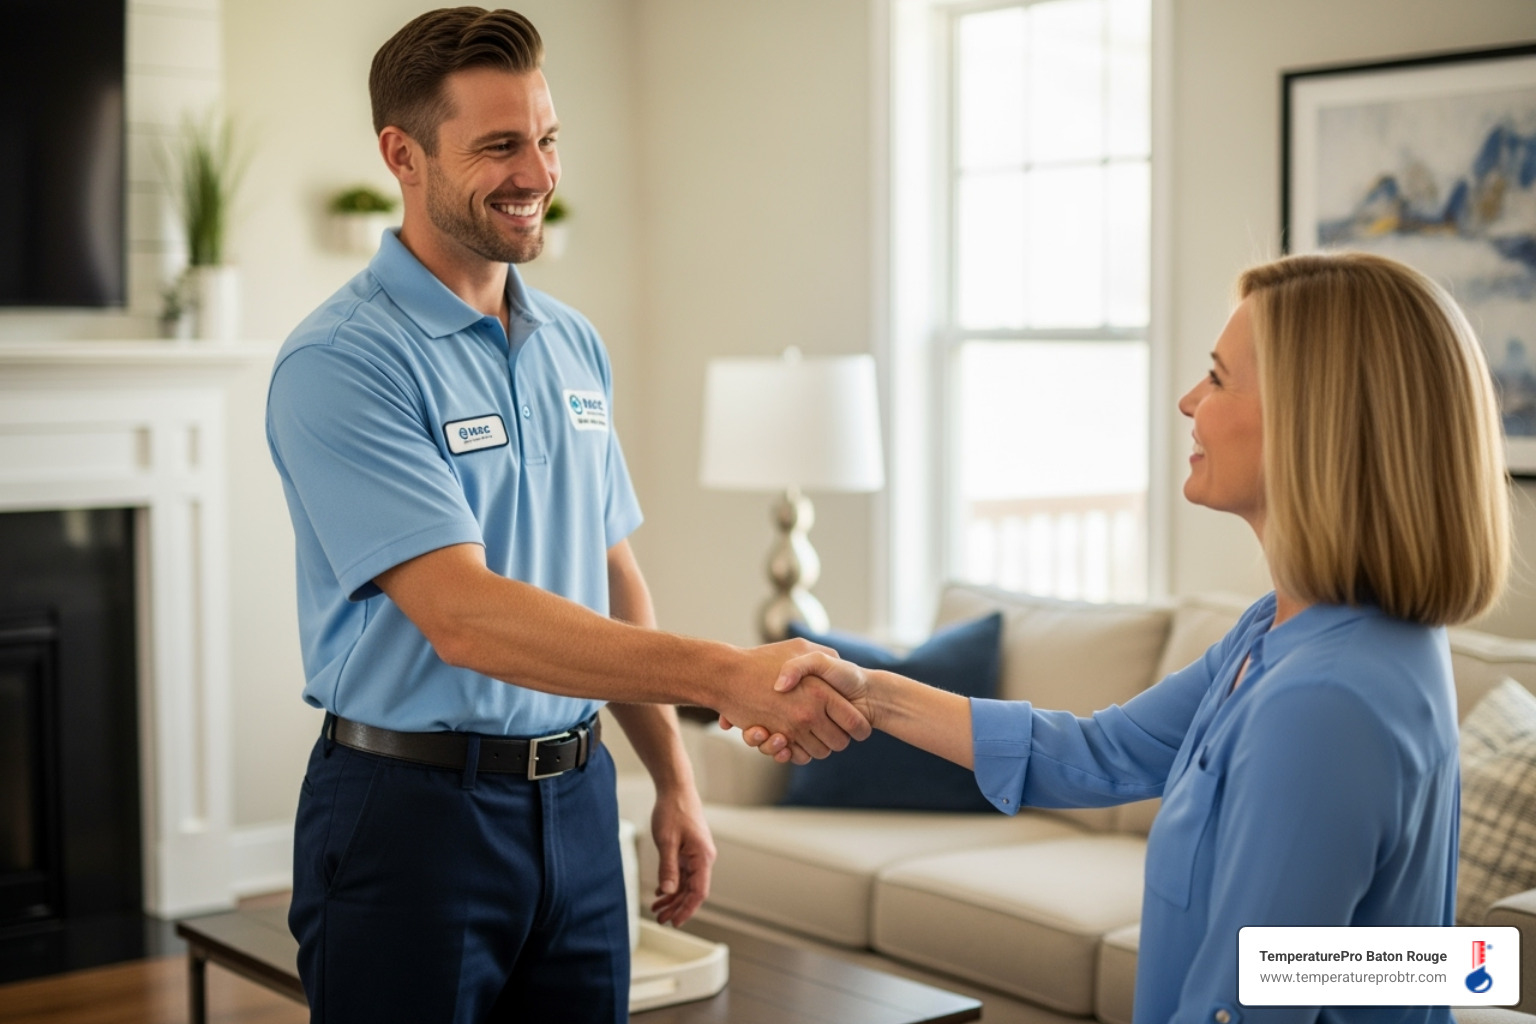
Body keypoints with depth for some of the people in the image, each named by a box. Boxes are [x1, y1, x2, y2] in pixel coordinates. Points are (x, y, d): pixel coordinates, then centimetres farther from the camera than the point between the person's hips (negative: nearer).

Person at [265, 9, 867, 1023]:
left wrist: (675, 781, 12)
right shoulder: (340, 364, -15)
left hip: (578, 800, 6)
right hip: (411, 809, -6)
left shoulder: (575, 346, 8)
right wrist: (733, 675, -31)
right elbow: (464, 616, -25)